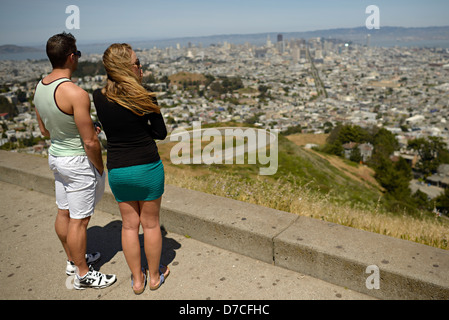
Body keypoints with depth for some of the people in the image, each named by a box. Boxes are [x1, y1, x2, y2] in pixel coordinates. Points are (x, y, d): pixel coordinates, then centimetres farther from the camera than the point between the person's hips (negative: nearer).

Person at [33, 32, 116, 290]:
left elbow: (45, 130, 12)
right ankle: (83, 274, 20)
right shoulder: (76, 94, -26)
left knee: (64, 213, 20)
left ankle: (73, 260, 40)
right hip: (78, 162, -9)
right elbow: (90, 142, -23)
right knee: (79, 220, 4)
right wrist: (100, 167, -8)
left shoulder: (40, 87, 1)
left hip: (56, 155, 9)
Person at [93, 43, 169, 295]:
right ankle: (155, 276, 31)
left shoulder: (99, 98, -5)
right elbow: (161, 133, -4)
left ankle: (137, 279, 30)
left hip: (117, 170, 3)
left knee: (129, 225, 17)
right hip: (148, 167, -3)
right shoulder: (146, 98, -15)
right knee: (151, 224, 14)